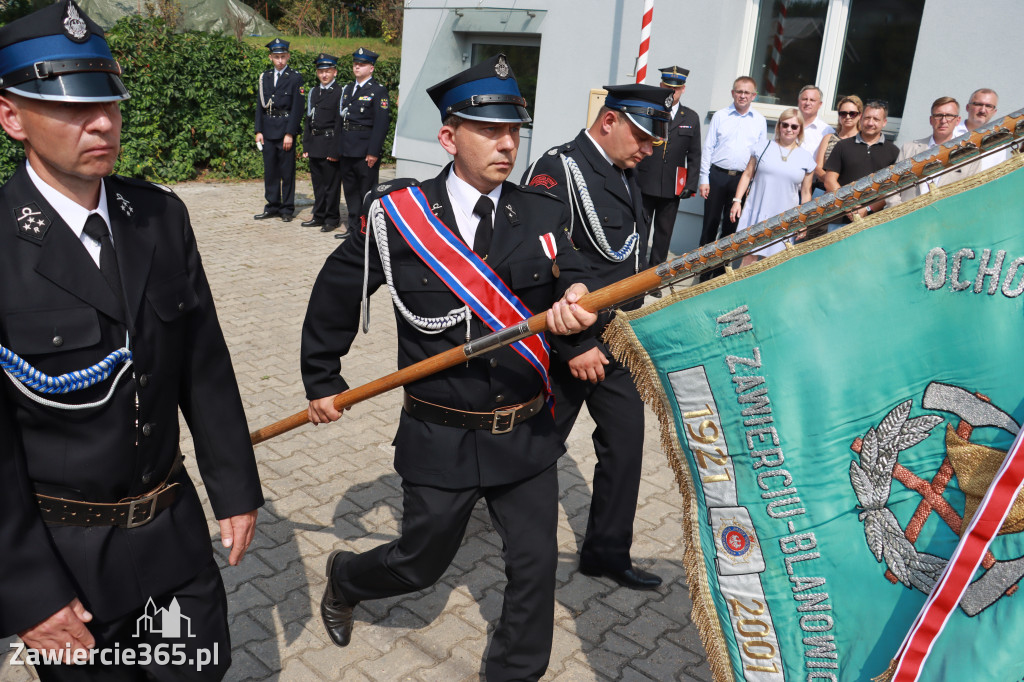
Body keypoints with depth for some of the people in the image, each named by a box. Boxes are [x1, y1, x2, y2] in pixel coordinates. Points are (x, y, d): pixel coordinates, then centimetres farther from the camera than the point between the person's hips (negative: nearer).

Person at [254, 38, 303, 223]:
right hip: (268, 130, 5)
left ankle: (287, 209, 9)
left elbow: (297, 108, -8)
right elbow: (260, 106, 12)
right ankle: (272, 206, 18)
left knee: (287, 171, 1)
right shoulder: (265, 77, 11)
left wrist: (290, 133, -13)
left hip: (286, 130, -5)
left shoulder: (295, 77, -3)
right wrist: (259, 130, 4)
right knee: (270, 170, 9)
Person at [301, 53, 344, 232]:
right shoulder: (313, 92, 14)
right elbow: (308, 120, 16)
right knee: (317, 183, 12)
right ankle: (319, 216, 22)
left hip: (330, 145, -6)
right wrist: (306, 146, 10)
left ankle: (332, 219, 10)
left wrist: (335, 150, -15)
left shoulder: (340, 93, -6)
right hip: (315, 146, 7)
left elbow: (340, 123, -10)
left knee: (331, 183, 0)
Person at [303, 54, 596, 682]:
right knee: (421, 564, 14)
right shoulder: (398, 216, -8)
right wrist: (322, 380, 9)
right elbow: (336, 294, 4)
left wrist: (576, 300, -36)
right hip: (441, 437, -2)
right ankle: (345, 578, 48)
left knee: (536, 565, 9)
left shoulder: (542, 215, -1)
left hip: (526, 434, 3)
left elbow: (576, 279, -12)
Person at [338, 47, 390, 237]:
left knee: (367, 192, -1)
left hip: (366, 151, -7)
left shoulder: (378, 91, -6)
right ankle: (354, 227, 22)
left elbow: (381, 123, -13)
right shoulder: (347, 89, 15)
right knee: (350, 190, 12)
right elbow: (341, 118, 15)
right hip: (347, 149, 7)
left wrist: (373, 152, -18)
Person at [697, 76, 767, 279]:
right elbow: (708, 148, 3)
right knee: (710, 223, 2)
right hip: (717, 175, -1)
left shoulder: (760, 121, 8)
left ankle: (720, 271, 15)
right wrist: (704, 179, -4)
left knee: (731, 227, 6)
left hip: (743, 179, 1)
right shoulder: (720, 116, 4)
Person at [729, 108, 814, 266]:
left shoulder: (806, 158, 5)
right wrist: (737, 200, 0)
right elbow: (747, 175, 9)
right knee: (750, 256, 0)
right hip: (755, 214, 0)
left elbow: (806, 193, 8)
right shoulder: (763, 149, 5)